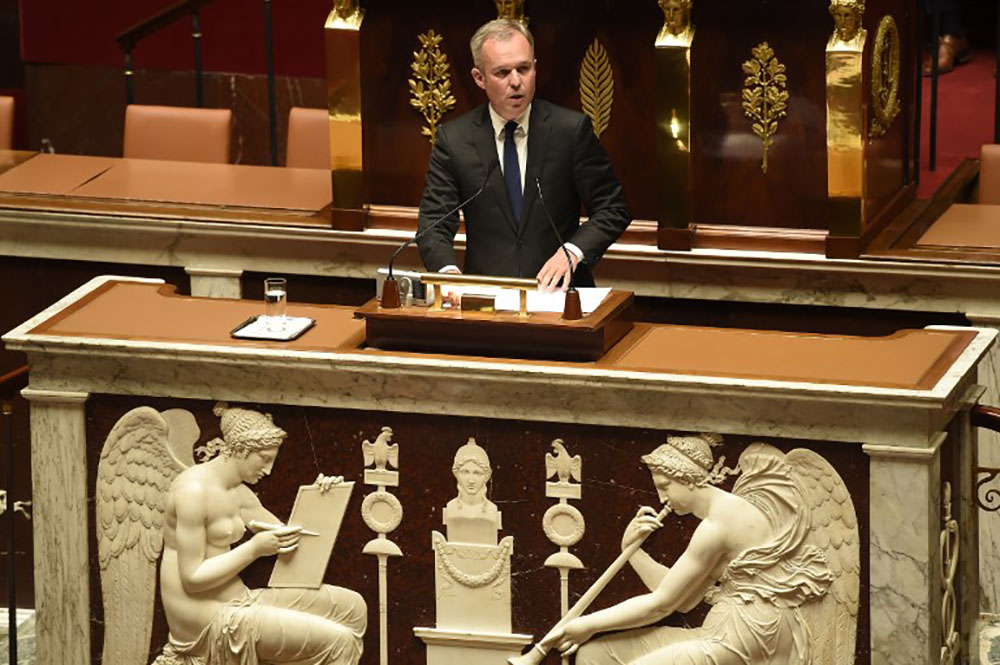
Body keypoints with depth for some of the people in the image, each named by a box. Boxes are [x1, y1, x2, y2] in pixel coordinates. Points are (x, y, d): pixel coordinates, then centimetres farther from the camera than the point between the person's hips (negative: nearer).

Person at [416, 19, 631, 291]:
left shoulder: (572, 129, 2)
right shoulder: (453, 139, 4)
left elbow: (612, 208, 5)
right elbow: (434, 223, 1)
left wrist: (573, 252, -14)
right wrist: (448, 270, -21)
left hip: (558, 291, 0)